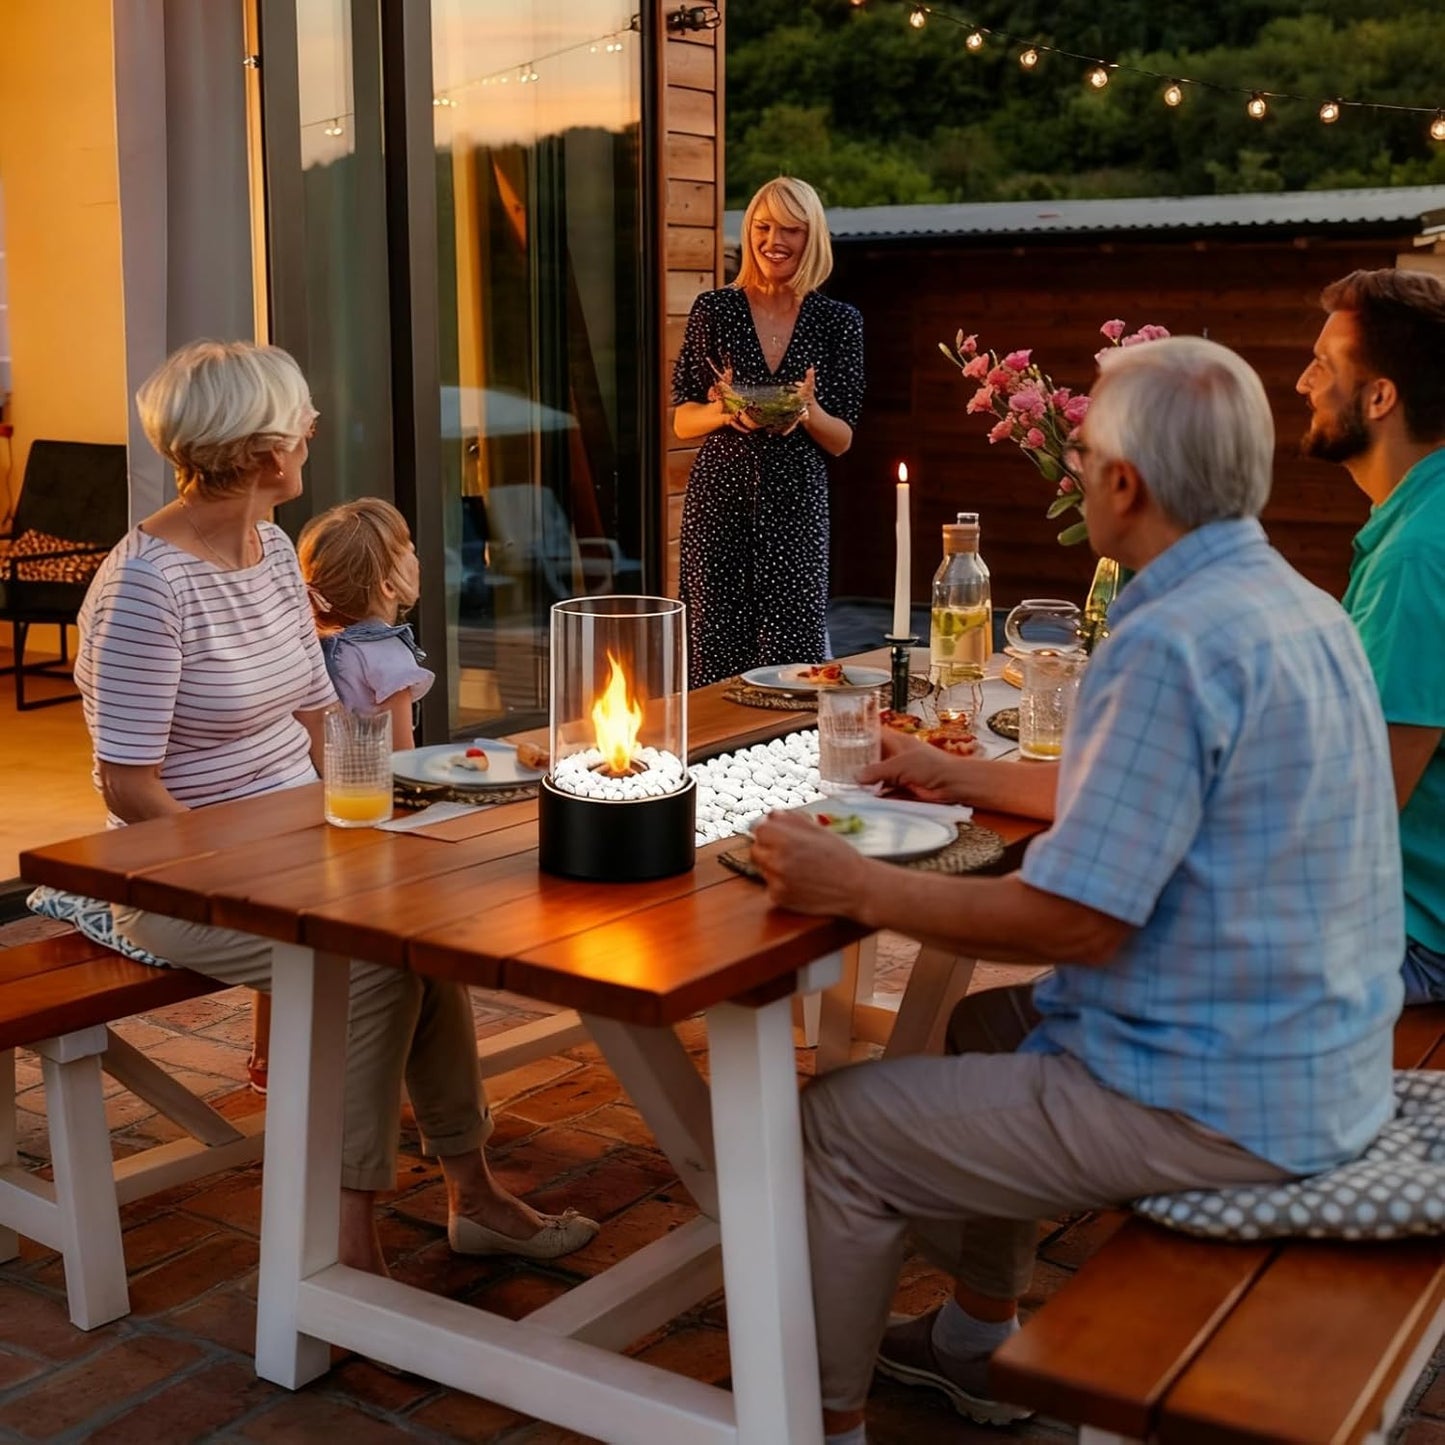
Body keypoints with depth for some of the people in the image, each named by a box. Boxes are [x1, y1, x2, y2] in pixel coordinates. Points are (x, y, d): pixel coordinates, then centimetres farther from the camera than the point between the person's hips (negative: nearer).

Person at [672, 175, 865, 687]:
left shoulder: (839, 321, 4)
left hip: (797, 509, 0)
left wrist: (808, 413, -15)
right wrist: (724, 411, -16)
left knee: (794, 658, -2)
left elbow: (842, 440, 6)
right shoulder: (713, 310, 2)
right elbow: (681, 421, 5)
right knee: (714, 652, 0)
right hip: (719, 503, 0)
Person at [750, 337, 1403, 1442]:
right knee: (974, 1026, 28)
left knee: (835, 1125, 0)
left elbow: (1074, 922, -25)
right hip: (1317, 1062, 10)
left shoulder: (1174, 642, -24)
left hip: (1211, 1101, -10)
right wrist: (967, 777, 26)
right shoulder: (1298, 606, 6)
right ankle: (977, 1340, 38)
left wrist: (856, 886, -16)